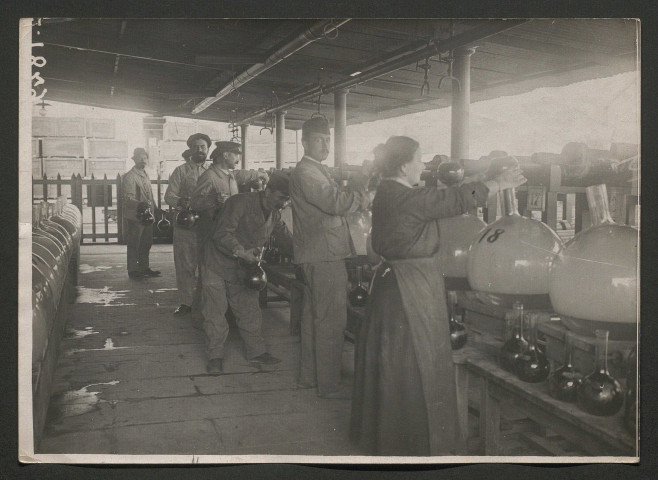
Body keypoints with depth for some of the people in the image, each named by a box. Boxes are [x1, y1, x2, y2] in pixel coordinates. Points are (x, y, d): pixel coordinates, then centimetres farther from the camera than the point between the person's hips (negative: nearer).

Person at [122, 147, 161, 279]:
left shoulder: (145, 175, 17)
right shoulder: (129, 177, -12)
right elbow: (128, 198, -22)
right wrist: (139, 204, -38)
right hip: (134, 217, -8)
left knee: (146, 243, 14)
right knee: (134, 245, -1)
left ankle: (144, 268, 25)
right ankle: (133, 271, 6)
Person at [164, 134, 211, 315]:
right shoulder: (181, 171, 6)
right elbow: (169, 196, 0)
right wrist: (180, 202, -19)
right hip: (185, 225, -1)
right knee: (185, 266, 1)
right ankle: (185, 302, 10)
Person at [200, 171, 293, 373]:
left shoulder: (275, 215, 4)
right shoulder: (241, 203, -20)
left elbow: (286, 239, 13)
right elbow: (222, 234, -25)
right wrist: (242, 252, -36)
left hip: (242, 269, 7)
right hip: (217, 266, -6)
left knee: (250, 310, 8)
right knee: (215, 311, -2)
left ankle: (255, 351, 21)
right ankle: (215, 355, 9)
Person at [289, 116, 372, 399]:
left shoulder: (314, 170, 20)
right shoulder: (306, 172, -15)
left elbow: (334, 202, 16)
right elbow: (336, 204, -24)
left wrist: (357, 189, 4)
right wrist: (362, 192, -14)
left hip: (315, 256, 11)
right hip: (324, 256, -11)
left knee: (313, 317, 17)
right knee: (331, 321, -5)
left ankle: (308, 376, 28)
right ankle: (329, 384, 3)